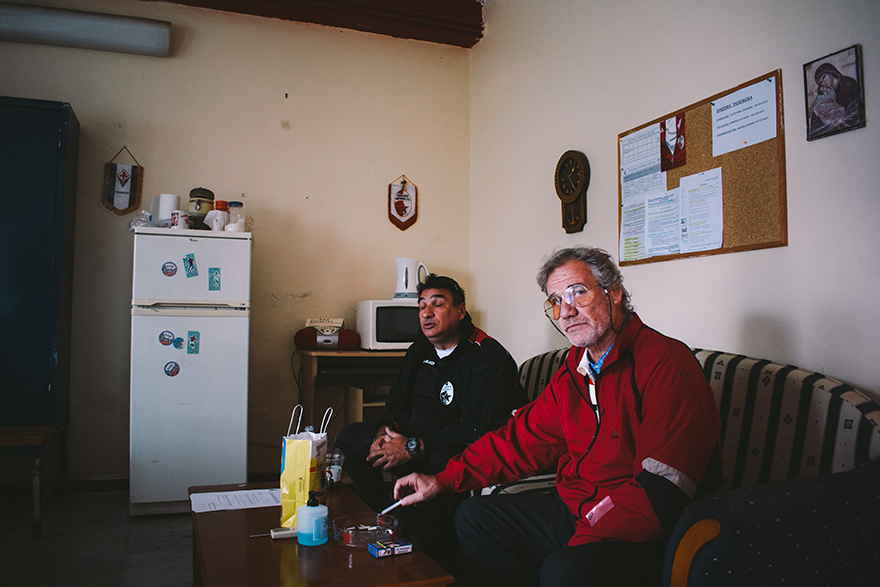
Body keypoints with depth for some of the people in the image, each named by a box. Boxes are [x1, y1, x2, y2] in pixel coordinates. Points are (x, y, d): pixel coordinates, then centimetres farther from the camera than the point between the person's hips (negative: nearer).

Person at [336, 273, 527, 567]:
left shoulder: (488, 356, -15)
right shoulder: (419, 350, 11)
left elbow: (479, 427, -24)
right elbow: (397, 403, 15)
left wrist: (414, 446, -27)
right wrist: (385, 433, -9)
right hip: (417, 438, 8)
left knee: (438, 462, -40)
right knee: (350, 435, 3)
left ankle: (438, 563, -19)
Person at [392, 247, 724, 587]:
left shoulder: (667, 363, -19)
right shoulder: (572, 373, 9)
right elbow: (525, 438, 11)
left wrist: (584, 542, -26)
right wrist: (443, 480, 3)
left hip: (642, 534, -8)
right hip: (572, 508, 8)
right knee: (474, 518, 11)